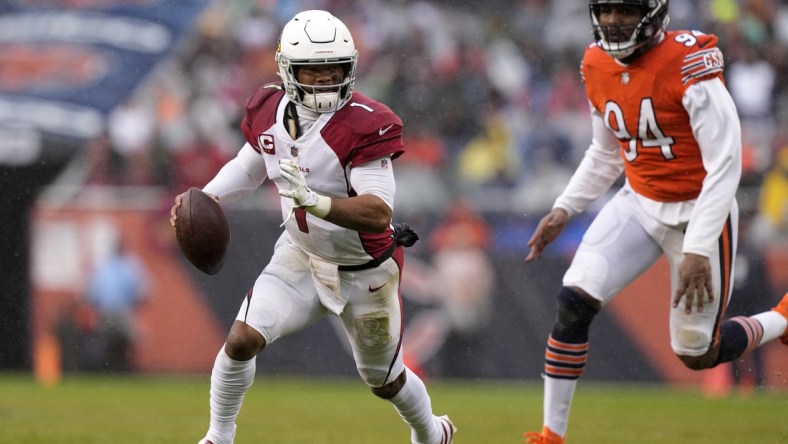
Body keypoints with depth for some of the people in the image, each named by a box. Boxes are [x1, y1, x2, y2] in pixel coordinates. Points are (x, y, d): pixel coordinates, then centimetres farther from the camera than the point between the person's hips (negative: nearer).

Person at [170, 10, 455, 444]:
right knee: (242, 340, -17)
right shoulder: (271, 111, -10)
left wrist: (313, 201, -49)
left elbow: (379, 213, -35)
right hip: (301, 256, 4)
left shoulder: (363, 126, -28)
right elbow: (248, 166, 12)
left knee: (385, 382, 15)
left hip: (364, 272, -4)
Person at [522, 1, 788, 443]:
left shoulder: (689, 62, -24)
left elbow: (725, 165, -23)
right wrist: (564, 209, 3)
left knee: (697, 353, 4)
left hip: (699, 213, -5)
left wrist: (699, 249, -27)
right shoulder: (597, 66, -2)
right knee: (574, 301, -14)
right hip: (639, 204, 5)